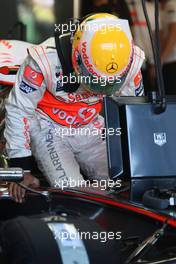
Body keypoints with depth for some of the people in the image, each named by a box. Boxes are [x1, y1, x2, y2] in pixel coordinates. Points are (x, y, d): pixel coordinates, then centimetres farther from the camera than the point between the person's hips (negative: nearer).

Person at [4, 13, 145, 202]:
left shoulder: (130, 63, -17)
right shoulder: (45, 59, -28)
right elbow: (19, 111, -17)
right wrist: (20, 169, -16)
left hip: (91, 131, 4)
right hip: (49, 130, -4)